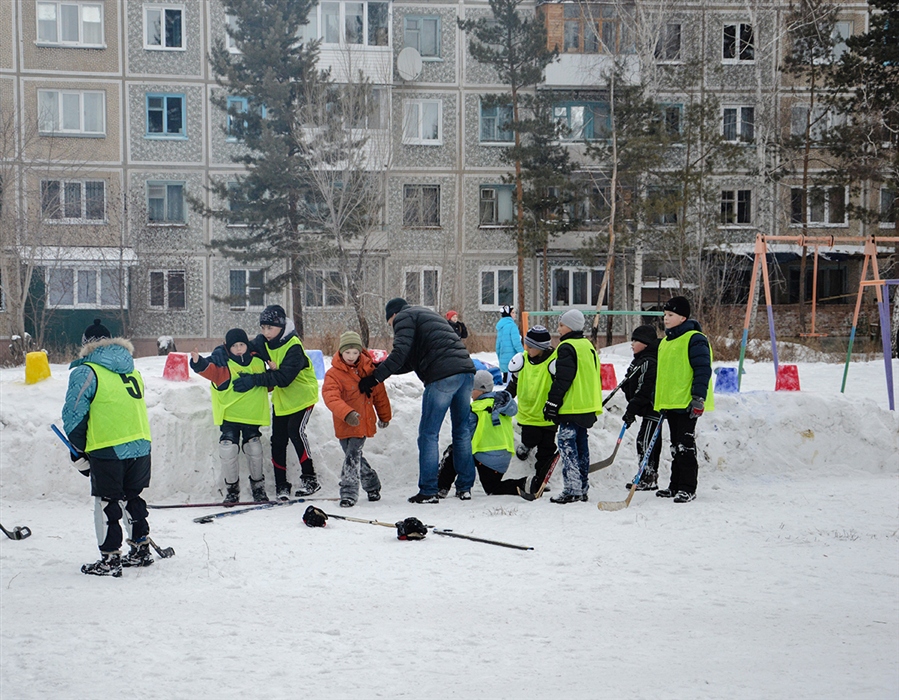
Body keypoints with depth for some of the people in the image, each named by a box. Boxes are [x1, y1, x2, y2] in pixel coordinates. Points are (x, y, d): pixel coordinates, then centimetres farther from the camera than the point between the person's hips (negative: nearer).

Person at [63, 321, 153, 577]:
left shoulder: (86, 372, -6)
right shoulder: (132, 371, 14)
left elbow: (73, 416, -7)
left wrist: (79, 452, 5)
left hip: (108, 450, -6)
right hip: (141, 446, 6)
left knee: (106, 503, 4)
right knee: (132, 498, 20)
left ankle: (110, 559, 7)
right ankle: (141, 549, 27)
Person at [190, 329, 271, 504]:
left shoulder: (257, 361, 5)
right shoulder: (222, 361, -8)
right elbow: (210, 369, -29)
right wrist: (199, 363, -49)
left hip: (252, 414, 3)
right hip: (229, 415, -3)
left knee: (254, 450, 6)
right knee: (228, 450, -10)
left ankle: (258, 486, 25)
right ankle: (231, 489, 6)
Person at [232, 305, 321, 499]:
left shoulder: (294, 348, -24)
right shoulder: (262, 342, -3)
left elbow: (283, 377, -33)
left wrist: (254, 380, -38)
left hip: (302, 397, -7)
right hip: (280, 400, 7)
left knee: (295, 430, -24)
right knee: (278, 440, 2)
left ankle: (310, 478, -16)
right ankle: (281, 485, 10)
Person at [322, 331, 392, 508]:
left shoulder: (368, 369, 2)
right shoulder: (333, 374, -7)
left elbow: (379, 393, 15)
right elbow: (330, 397, -23)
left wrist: (384, 416, 24)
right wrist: (347, 413, -38)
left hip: (363, 423, -1)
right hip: (344, 425, 1)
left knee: (352, 457, -11)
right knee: (354, 456, 11)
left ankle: (349, 493, -6)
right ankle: (372, 484, 31)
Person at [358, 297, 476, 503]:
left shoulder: (404, 317, 7)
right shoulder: (428, 314, 33)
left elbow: (400, 353, -9)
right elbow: (414, 359, 31)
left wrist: (375, 378, -6)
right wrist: (382, 369, 27)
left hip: (442, 376, -8)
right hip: (466, 370, 8)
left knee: (428, 434, -1)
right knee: (462, 431, 15)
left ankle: (428, 492, -2)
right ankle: (464, 487, 17)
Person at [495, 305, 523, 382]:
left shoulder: (500, 326, 15)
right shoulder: (512, 325, -10)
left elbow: (498, 345, 20)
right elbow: (516, 343, -16)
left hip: (503, 359, 9)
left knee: (505, 379, 14)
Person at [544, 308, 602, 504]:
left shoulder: (567, 348, -12)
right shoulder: (589, 346, 16)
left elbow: (562, 379, -17)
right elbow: (594, 378, 22)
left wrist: (552, 403, -13)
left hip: (571, 407, -9)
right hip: (587, 407, 9)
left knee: (568, 446, -8)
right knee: (581, 445, 13)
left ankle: (572, 489, -11)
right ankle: (582, 488, 16)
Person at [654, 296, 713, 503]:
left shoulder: (694, 339, -11)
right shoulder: (665, 342, 17)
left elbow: (703, 370, -15)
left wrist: (698, 398, -20)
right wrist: (657, 400, 23)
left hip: (686, 404, -9)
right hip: (669, 403, 9)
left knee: (685, 445, -6)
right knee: (676, 446, 14)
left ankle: (687, 488, 0)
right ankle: (676, 486, 20)